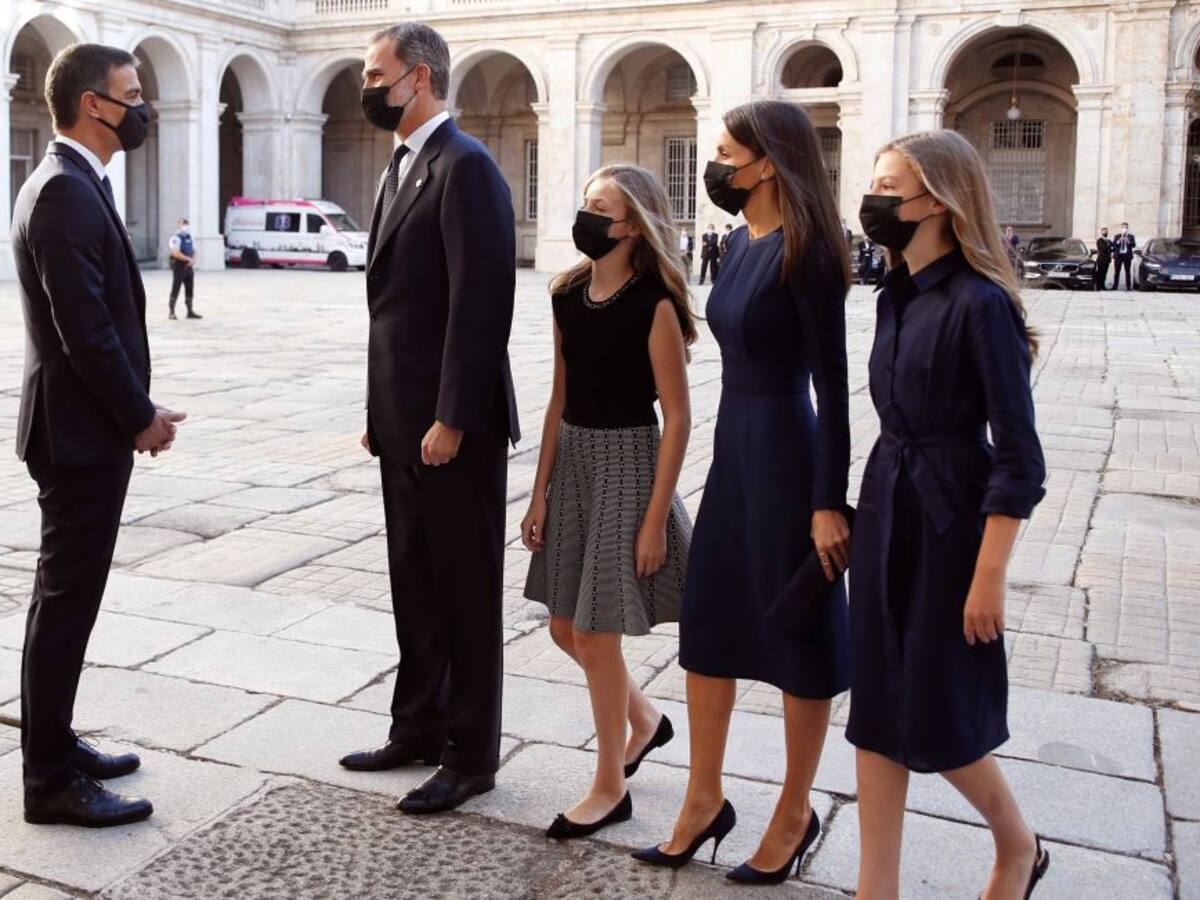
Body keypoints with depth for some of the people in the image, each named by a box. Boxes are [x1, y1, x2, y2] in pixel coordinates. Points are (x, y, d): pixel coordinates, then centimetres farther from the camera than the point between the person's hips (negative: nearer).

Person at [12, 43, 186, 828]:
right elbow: (85, 328, -22)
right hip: (81, 431, -10)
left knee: (67, 595, 17)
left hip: (86, 424, 10)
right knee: (68, 600, -3)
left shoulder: (70, 184, 15)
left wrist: (133, 408, 11)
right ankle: (52, 778, 7)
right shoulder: (67, 191, -17)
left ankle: (54, 743, 29)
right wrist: (139, 415, -13)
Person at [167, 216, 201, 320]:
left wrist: (193, 260, -4)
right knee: (175, 289, -3)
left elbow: (194, 252, 17)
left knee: (189, 289, 9)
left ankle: (190, 311, 14)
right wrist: (189, 259, -18)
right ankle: (171, 312, 3)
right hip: (179, 266, -7)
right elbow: (176, 253, -20)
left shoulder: (190, 238, 15)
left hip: (189, 267, 7)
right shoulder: (176, 238, -10)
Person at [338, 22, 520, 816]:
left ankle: (471, 757, 16)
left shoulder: (465, 166, -14)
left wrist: (450, 420, -21)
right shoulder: (402, 167, 16)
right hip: (404, 421, 9)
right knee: (416, 588, 18)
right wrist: (379, 412, 14)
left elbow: (480, 303, -20)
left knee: (465, 594, 3)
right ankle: (418, 729, 32)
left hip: (452, 425, -9)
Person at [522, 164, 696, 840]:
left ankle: (611, 788, 19)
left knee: (596, 635, 0)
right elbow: (560, 399, 9)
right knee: (566, 629, 13)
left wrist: (655, 519, -16)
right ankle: (645, 718, 40)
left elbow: (678, 418, -13)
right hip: (571, 461, 7)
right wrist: (541, 493, 7)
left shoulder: (654, 304, -14)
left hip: (627, 463, -7)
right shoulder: (569, 296, 6)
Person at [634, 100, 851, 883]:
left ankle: (796, 815, 24)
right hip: (732, 445, 9)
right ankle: (705, 801, 28)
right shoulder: (742, 242, 9)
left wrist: (829, 501, -19)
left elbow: (831, 383, -17)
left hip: (786, 452, -9)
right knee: (707, 622, 13)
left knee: (797, 636, 6)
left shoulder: (804, 251, -15)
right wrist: (732, 451, 19)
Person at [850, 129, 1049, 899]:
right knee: (877, 707, 9)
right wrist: (875, 509, 17)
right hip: (886, 508, 8)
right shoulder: (899, 295, 6)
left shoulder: (979, 303, -17)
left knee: (936, 717, 5)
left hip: (949, 518, -7)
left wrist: (989, 577, -18)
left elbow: (1019, 458, -17)